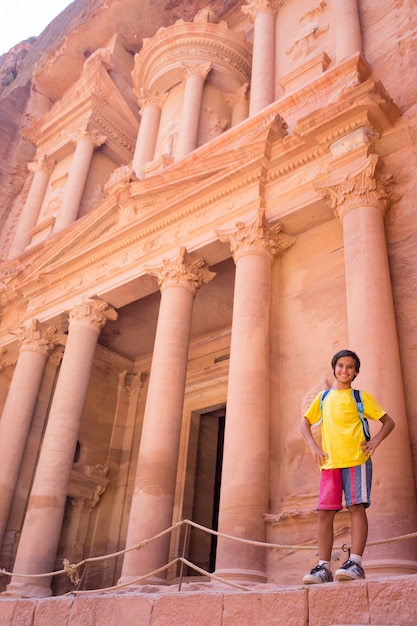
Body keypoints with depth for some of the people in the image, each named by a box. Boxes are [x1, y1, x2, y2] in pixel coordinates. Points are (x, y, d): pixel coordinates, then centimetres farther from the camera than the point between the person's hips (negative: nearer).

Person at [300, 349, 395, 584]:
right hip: (330, 463, 3)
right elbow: (305, 423, 22)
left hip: (356, 460, -3)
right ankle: (324, 566, 2)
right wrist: (314, 446, 6)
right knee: (325, 512, -1)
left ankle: (356, 563, -8)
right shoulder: (323, 398, 17)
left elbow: (389, 421, 9)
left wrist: (375, 441, -6)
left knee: (357, 507, -10)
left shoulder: (360, 397, 8)